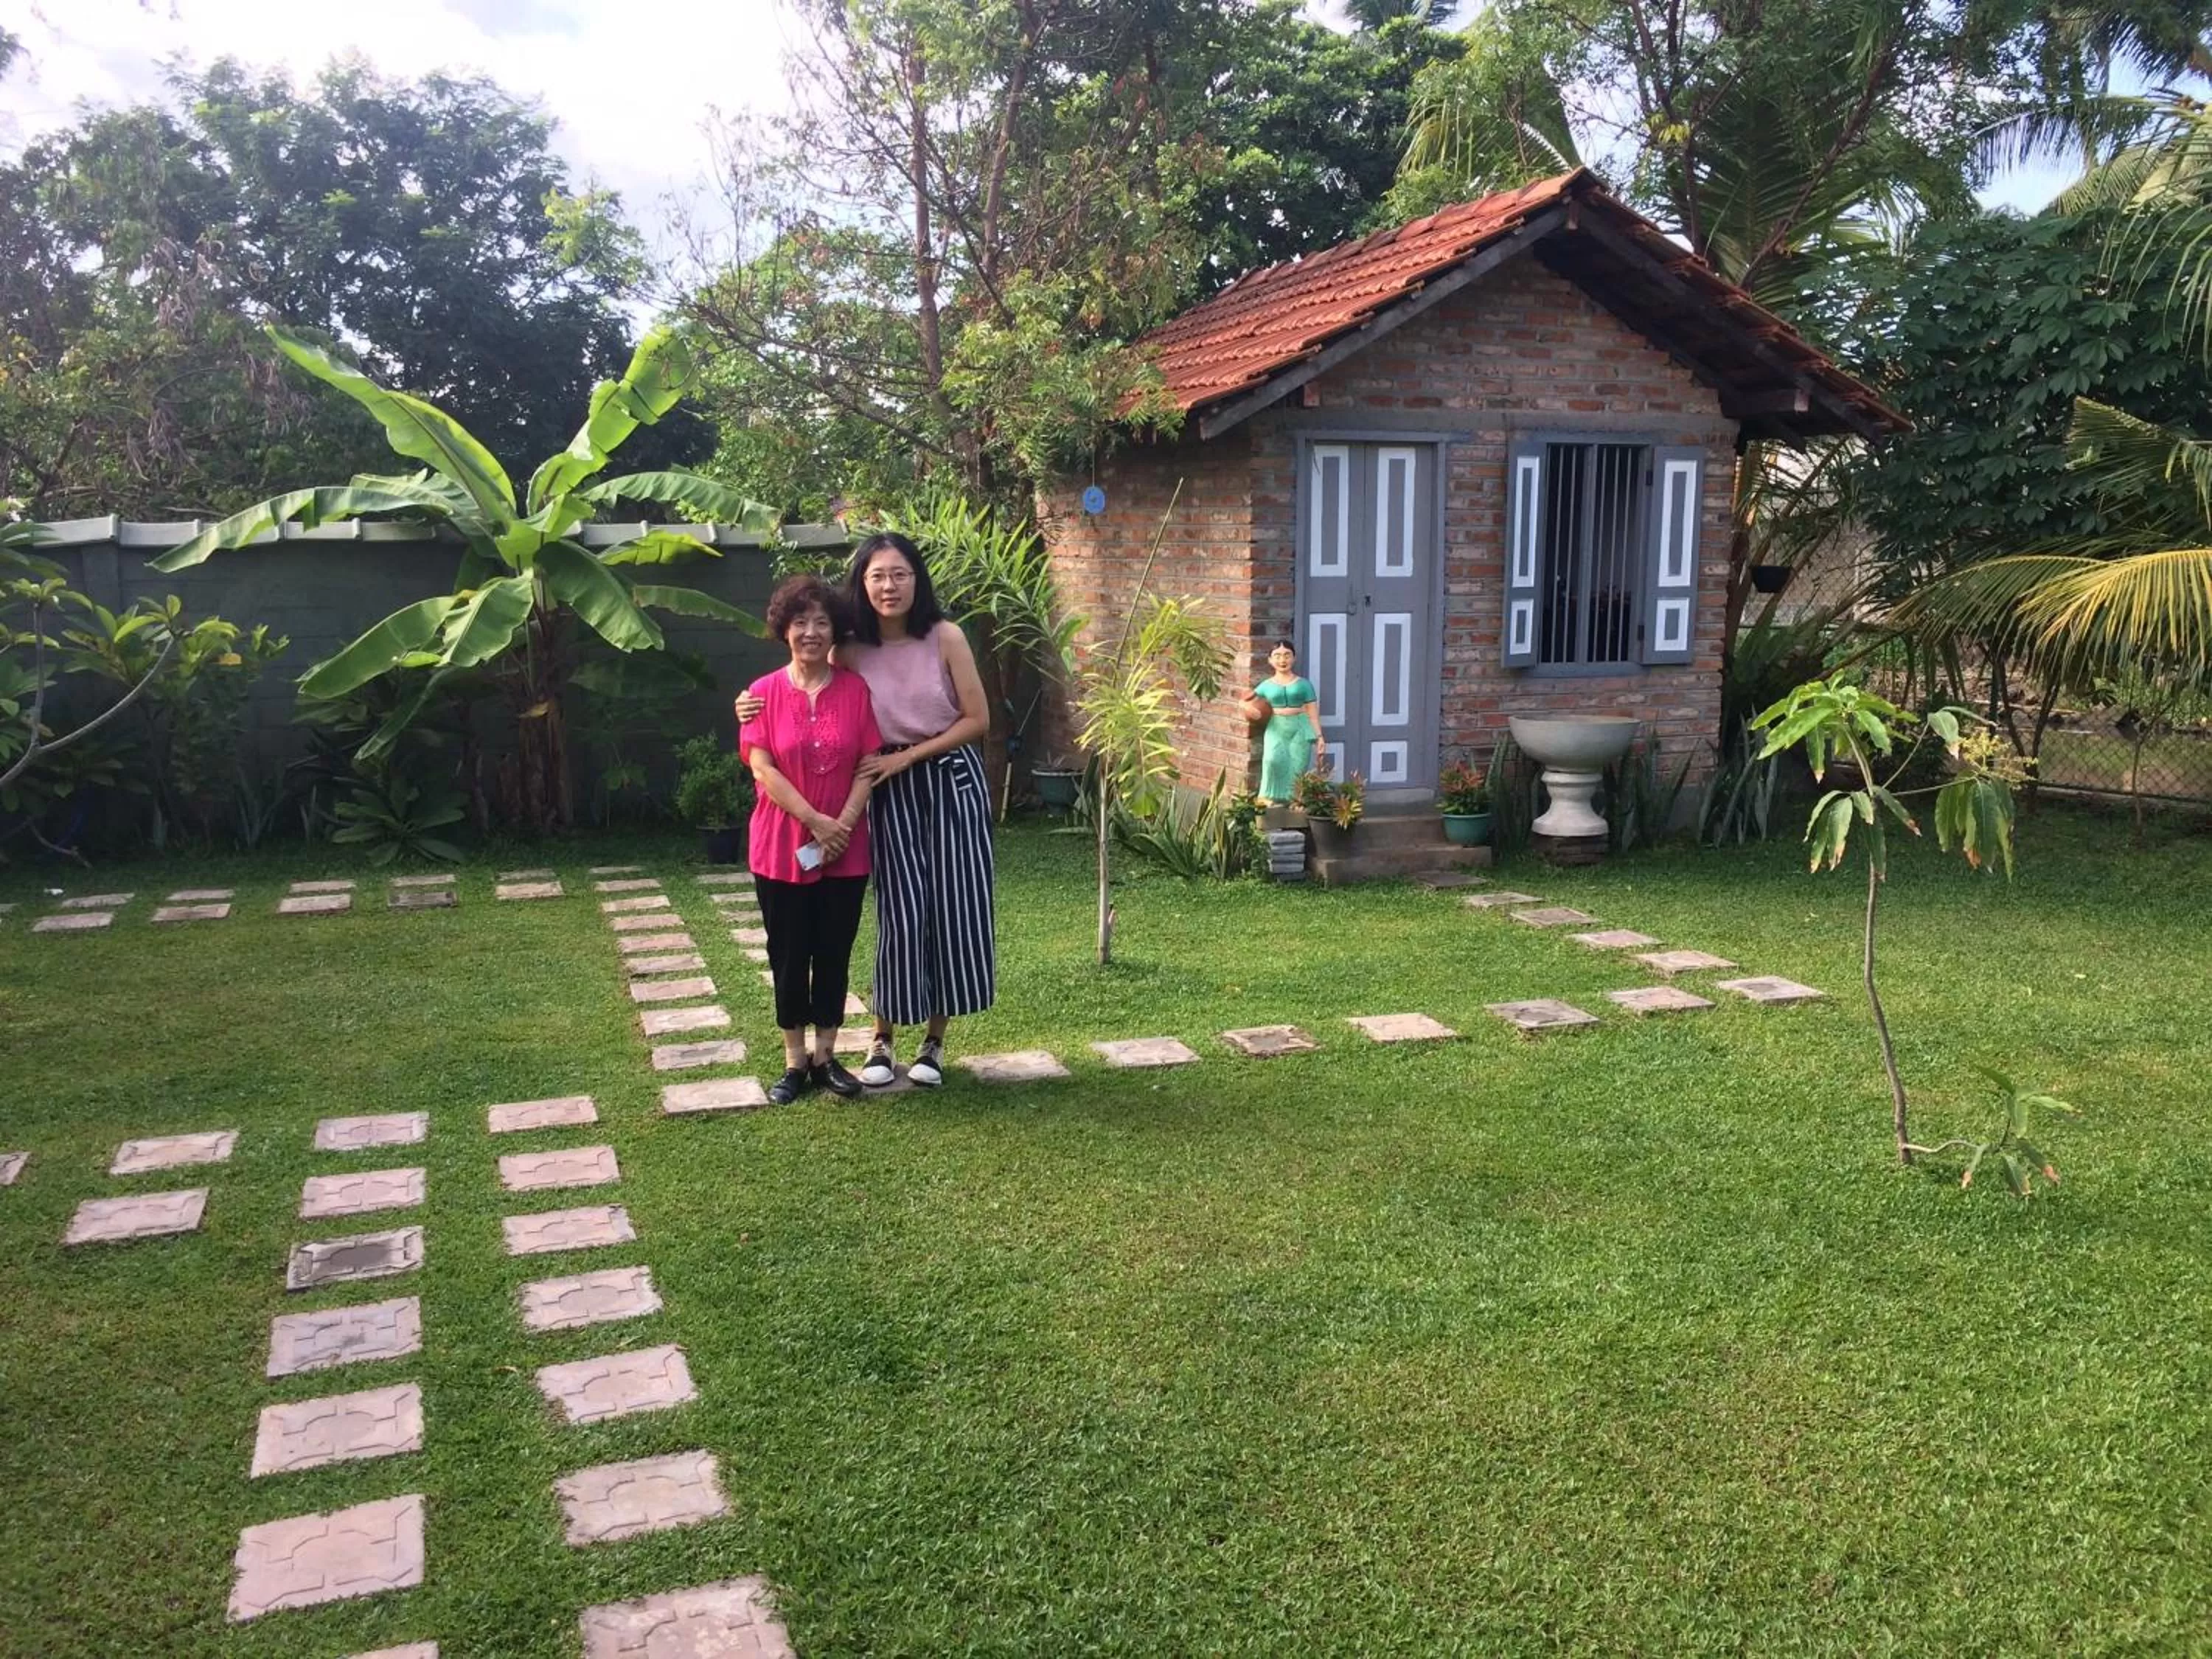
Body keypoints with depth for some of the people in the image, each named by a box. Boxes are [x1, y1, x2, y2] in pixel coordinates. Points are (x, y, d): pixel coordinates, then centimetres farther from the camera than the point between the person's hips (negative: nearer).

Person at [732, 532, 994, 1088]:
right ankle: (883, 1039, 16)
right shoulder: (851, 652, -5)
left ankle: (934, 1040, 17)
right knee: (901, 911, 0)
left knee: (953, 905, 2)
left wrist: (907, 757, -12)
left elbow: (977, 719, -7)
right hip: (891, 790, 1)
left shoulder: (945, 636, -9)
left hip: (951, 781, -1)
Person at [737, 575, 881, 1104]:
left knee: (834, 953, 9)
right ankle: (795, 1060, 19)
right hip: (782, 848, -1)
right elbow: (762, 769, -9)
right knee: (789, 956, 7)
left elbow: (869, 764, -2)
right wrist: (815, 821, -17)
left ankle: (826, 1056, 21)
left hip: (845, 851, 1)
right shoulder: (763, 693, -3)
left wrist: (844, 824, -14)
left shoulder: (855, 689, 0)